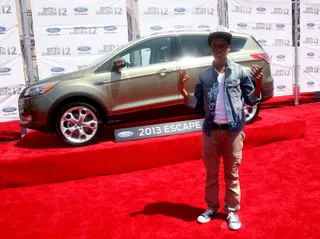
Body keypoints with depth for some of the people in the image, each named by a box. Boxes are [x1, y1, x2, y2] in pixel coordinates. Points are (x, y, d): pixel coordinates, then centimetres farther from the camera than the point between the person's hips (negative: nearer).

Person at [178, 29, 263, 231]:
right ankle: (212, 207, 30)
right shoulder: (204, 76, 5)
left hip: (233, 131, -2)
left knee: (232, 173, 9)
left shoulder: (239, 71, -1)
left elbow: (251, 100, 0)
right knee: (211, 173, 13)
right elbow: (197, 103, 4)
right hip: (211, 130, 2)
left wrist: (258, 83, -17)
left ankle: (232, 211, 24)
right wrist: (182, 89, -9)